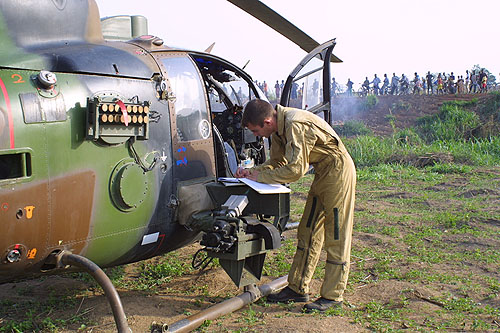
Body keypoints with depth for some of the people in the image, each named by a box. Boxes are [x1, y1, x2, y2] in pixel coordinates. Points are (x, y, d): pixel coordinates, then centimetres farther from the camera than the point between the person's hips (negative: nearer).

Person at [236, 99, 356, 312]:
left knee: (335, 236, -1)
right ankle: (298, 289, 20)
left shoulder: (296, 124, -28)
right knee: (307, 232, 11)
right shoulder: (279, 126, 2)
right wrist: (252, 172, -4)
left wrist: (260, 177, -20)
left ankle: (333, 296, 9)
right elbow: (278, 162, 12)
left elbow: (295, 170, -30)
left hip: (338, 171, -10)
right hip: (323, 173, 10)